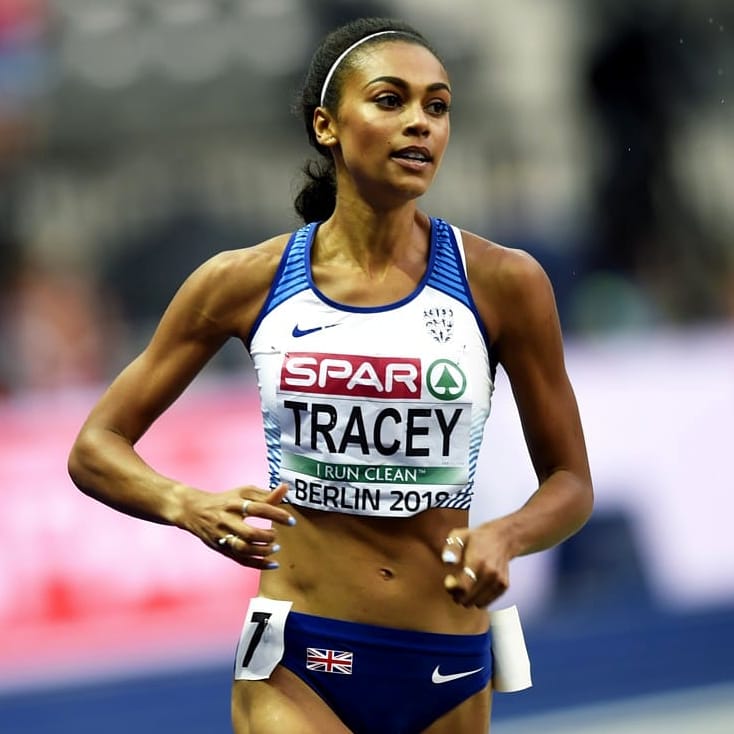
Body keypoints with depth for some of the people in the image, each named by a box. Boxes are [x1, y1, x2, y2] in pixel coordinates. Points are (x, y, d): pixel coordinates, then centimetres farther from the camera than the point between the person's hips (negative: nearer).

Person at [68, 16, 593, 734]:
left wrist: (503, 537, -16)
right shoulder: (246, 282, -1)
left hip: (446, 674, 2)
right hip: (297, 667, -2)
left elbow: (570, 482, 7)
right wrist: (191, 507, -16)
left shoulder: (502, 282, -2)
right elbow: (95, 448, 5)